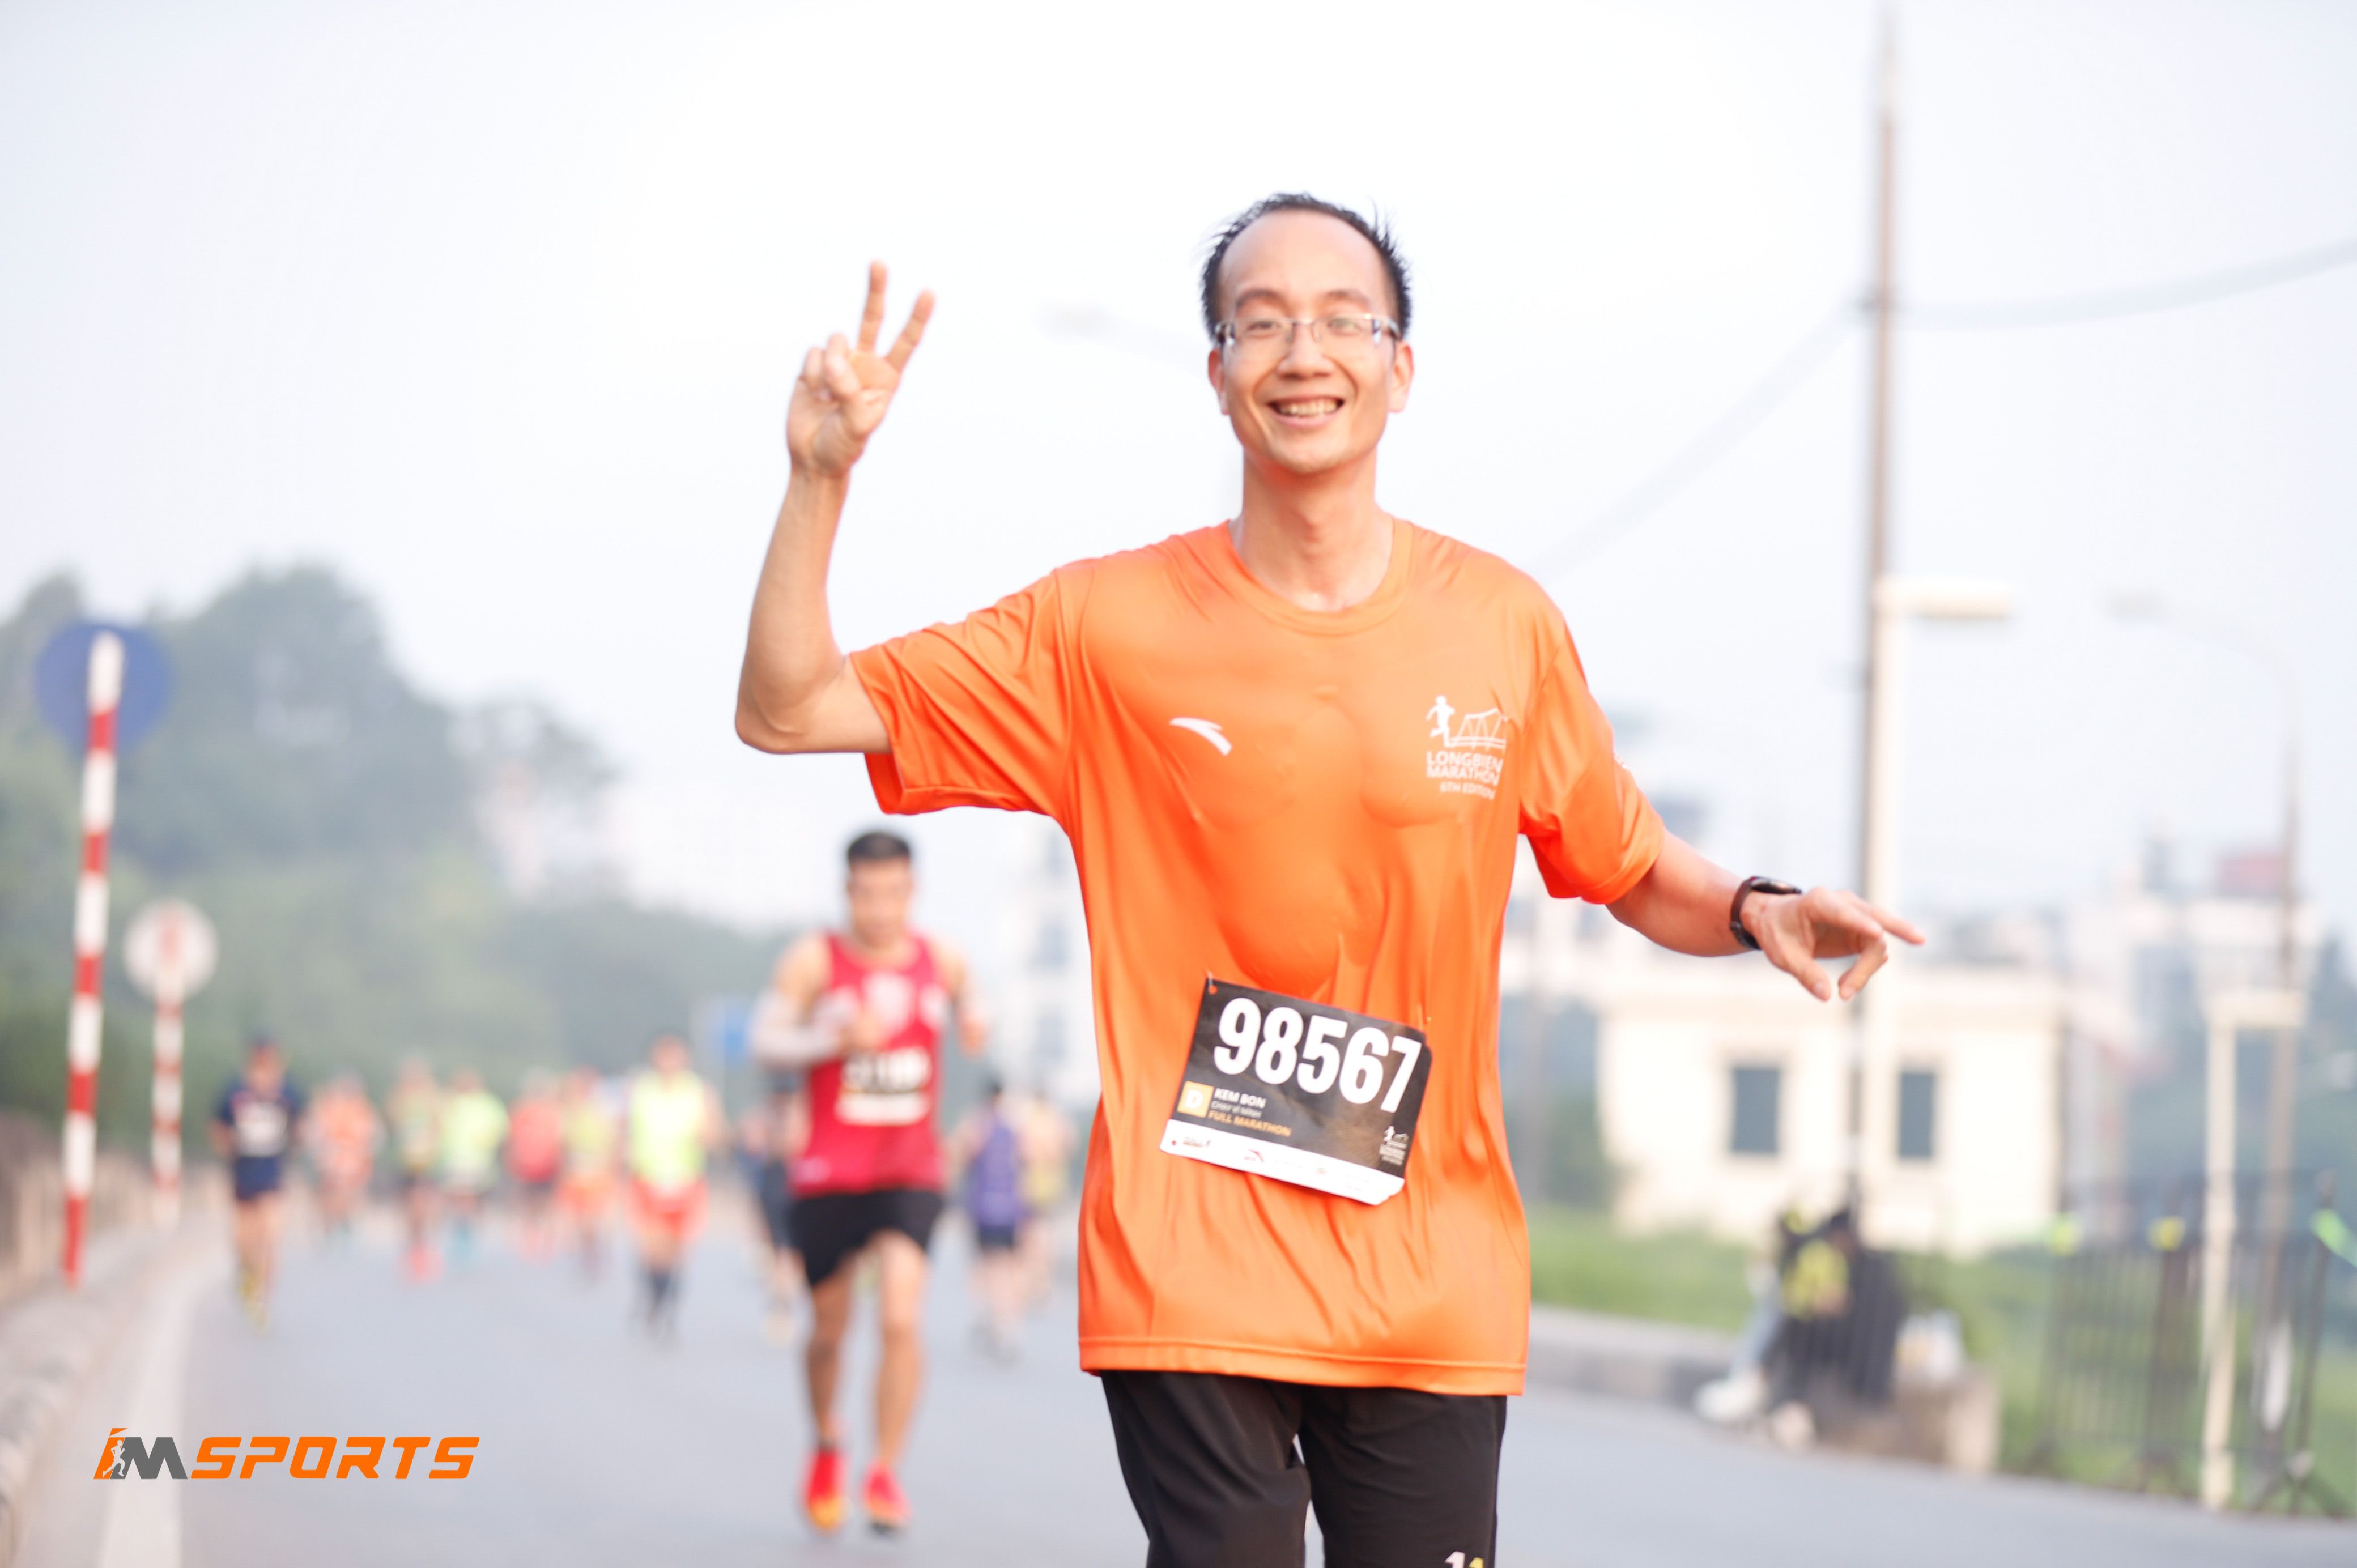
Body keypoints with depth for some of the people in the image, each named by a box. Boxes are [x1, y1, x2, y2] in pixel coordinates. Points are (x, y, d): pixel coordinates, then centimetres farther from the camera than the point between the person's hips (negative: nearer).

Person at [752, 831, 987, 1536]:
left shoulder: (941, 961, 5)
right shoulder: (814, 960, -6)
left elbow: (968, 1010, 25)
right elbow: (769, 1040, -15)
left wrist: (974, 1024, 0)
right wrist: (833, 1038, -34)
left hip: (911, 1173, 1)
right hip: (828, 1175, -1)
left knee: (902, 1317, -17)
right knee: (829, 1330, 9)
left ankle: (885, 1472, -6)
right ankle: (826, 1443, 38)